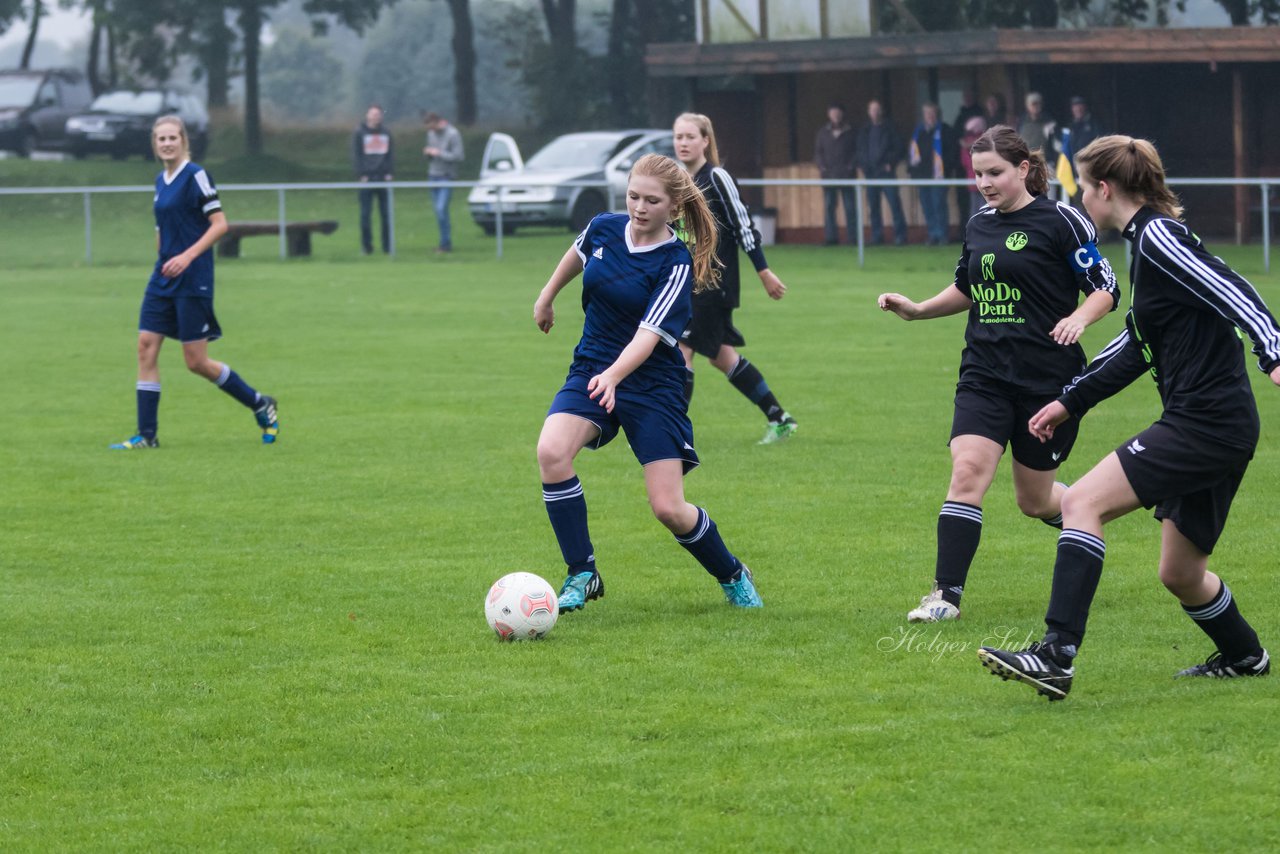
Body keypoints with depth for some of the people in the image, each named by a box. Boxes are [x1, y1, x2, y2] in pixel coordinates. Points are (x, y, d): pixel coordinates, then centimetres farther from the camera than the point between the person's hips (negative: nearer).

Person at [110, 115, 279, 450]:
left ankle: (260, 405, 15)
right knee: (146, 347, -2)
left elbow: (220, 224, -14)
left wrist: (188, 256, -22)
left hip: (192, 280, -8)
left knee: (196, 362, -4)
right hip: (163, 279, 8)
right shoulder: (161, 180, 12)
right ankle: (146, 434, 1)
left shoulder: (196, 176, -10)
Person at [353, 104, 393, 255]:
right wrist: (362, 175, -9)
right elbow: (356, 156, 0)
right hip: (367, 178, -3)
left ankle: (387, 246, 6)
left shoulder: (386, 133, 13)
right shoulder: (359, 133, 3)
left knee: (386, 214, 2)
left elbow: (391, 155, 13)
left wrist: (389, 173, 1)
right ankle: (366, 245, 2)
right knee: (366, 214, -3)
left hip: (383, 178, 3)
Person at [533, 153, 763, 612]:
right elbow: (578, 254, 23)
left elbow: (650, 333, -28)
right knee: (551, 452, -26)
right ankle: (582, 574, -12)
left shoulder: (676, 265, -16)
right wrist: (547, 296, 34)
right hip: (590, 371, 4)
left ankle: (733, 575, 22)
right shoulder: (604, 229, -3)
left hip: (653, 386, -4)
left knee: (669, 509, -9)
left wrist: (613, 376, -44)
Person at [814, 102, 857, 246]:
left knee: (849, 206, -3)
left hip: (846, 174, -2)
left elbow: (856, 151, 5)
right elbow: (817, 152, 14)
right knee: (829, 206, -2)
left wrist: (850, 166, -7)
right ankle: (831, 237, 0)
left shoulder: (849, 132, 5)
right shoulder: (823, 132, 12)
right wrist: (821, 167, 0)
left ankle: (853, 237, 0)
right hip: (828, 174, 2)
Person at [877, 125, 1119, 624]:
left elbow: (1105, 288, -5)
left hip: (1048, 377, -4)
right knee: (967, 472, -16)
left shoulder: (1061, 221, -7)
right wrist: (918, 310, 12)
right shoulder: (978, 227, 10)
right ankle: (946, 593, -15)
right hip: (985, 374, 4)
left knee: (1035, 500, 7)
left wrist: (1079, 317, -24)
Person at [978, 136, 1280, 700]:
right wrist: (1071, 402, 31)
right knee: (1179, 574, 21)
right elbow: (1138, 346, 29)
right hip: (1210, 426, 10)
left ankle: (1057, 656, -25)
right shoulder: (1147, 239, 19)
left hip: (1203, 422, -10)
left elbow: (1230, 290, -23)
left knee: (1082, 503, -17)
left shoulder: (1157, 237, -10)